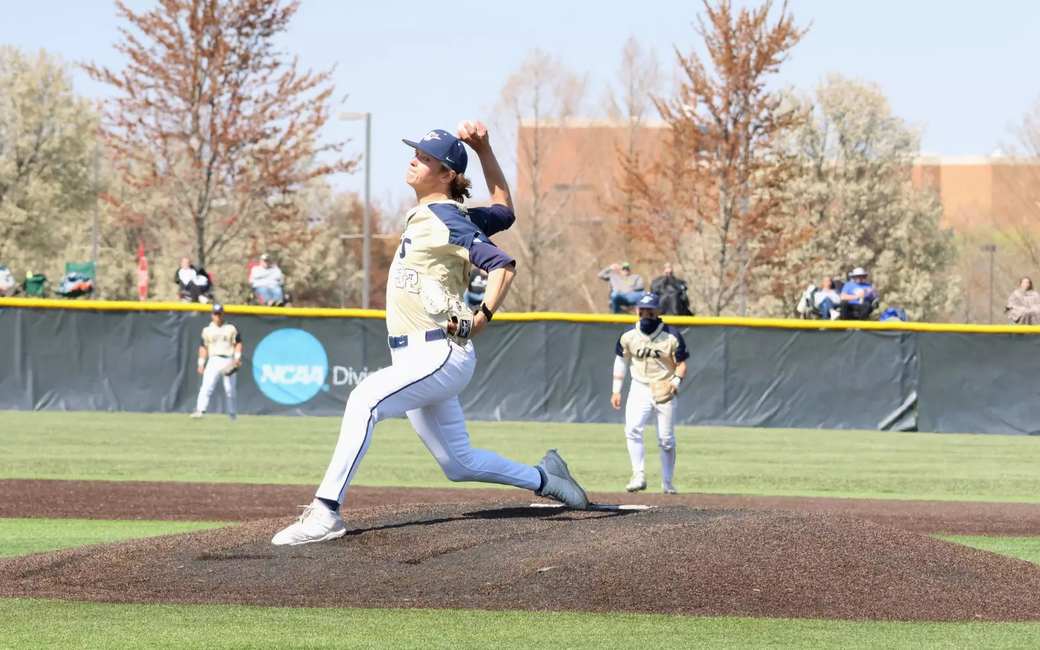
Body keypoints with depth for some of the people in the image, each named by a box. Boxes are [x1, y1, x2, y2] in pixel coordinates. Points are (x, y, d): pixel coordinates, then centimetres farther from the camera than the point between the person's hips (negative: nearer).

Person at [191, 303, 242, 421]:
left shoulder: (231, 328, 8)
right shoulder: (207, 330, 11)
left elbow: (238, 344, 6)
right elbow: (203, 347, 10)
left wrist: (237, 358, -8)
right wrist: (201, 364, 3)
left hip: (228, 361, 0)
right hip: (214, 361, 0)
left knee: (230, 390, 3)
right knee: (206, 386, -17)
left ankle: (232, 414, 17)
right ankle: (200, 410, -27)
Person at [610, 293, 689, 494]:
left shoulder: (672, 336, -13)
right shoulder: (628, 335, -5)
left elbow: (681, 363, -5)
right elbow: (621, 360, 9)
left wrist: (676, 381, -26)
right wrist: (616, 390, 8)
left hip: (664, 391, -2)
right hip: (639, 389, 2)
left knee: (666, 440, 3)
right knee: (632, 430, -19)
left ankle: (667, 483, 17)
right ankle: (639, 476, -17)